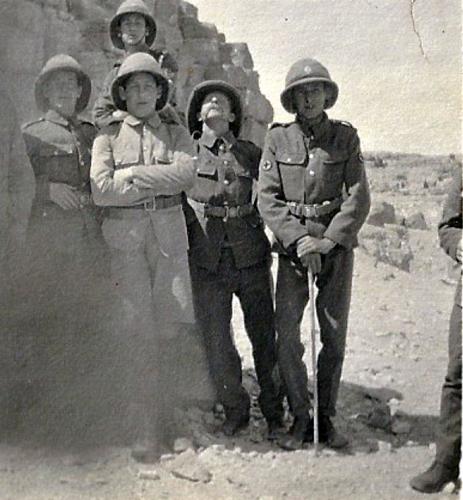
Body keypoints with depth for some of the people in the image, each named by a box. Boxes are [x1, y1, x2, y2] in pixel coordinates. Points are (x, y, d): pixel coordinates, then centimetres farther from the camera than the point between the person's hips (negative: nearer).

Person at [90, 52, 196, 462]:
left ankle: (167, 422, 13)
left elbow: (187, 173, -5)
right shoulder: (109, 136, 12)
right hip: (125, 235, -1)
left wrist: (131, 173, -5)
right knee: (139, 330, -5)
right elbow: (101, 190, -4)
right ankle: (145, 431, 3)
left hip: (169, 233, 1)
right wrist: (159, 181, -3)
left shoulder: (177, 134, 16)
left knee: (168, 328, 0)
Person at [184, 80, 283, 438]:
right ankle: (235, 411, 21)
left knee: (264, 335, 4)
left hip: (250, 253, 1)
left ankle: (275, 413, 20)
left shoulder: (250, 153, 11)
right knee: (216, 338, 2)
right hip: (207, 257, 0)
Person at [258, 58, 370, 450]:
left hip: (337, 242, 0)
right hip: (292, 243, 0)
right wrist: (298, 240, -13)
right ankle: (300, 419, 13)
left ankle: (327, 419, 18)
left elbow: (359, 196, -2)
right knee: (287, 334, -3)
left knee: (334, 334, 2)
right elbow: (267, 198, -1)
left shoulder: (345, 136, 4)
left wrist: (328, 240, -13)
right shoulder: (278, 139, 4)